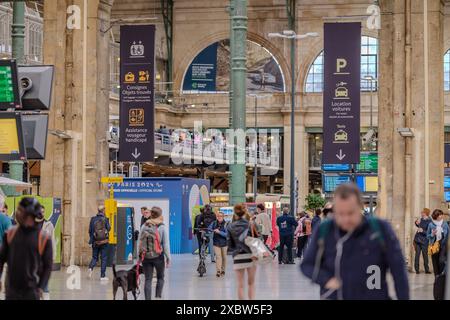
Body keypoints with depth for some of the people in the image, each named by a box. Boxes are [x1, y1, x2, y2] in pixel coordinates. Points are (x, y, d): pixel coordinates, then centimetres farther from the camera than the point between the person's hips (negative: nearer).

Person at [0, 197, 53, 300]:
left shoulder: (44, 238, -6)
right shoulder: (10, 233, 2)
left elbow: (47, 266, -1)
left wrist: (41, 287, -11)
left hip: (31, 291, -2)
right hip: (11, 290, 2)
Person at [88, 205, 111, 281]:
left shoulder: (93, 219, 0)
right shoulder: (105, 219, -8)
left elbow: (90, 230, 2)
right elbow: (108, 228, -10)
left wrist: (91, 240, 11)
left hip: (95, 241, 2)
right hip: (104, 241, -2)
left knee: (95, 257, 14)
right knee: (104, 258, 6)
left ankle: (91, 267, -16)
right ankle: (102, 276, 4)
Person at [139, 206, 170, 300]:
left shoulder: (144, 226, 1)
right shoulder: (162, 227, -7)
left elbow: (140, 242, 0)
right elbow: (166, 244, -8)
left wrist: (140, 254, 7)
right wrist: (168, 258, -2)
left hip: (146, 256, 2)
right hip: (158, 256, -2)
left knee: (148, 279, 7)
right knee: (160, 277, 17)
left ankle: (148, 298, 3)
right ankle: (158, 296, 9)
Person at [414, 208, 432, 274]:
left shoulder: (429, 222, -15)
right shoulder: (421, 219, 6)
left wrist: (422, 231, -31)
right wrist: (417, 223, 6)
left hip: (424, 241, -6)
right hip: (418, 239, 6)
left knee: (425, 254, 3)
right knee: (417, 254, 5)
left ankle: (427, 269, 13)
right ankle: (417, 269, 8)